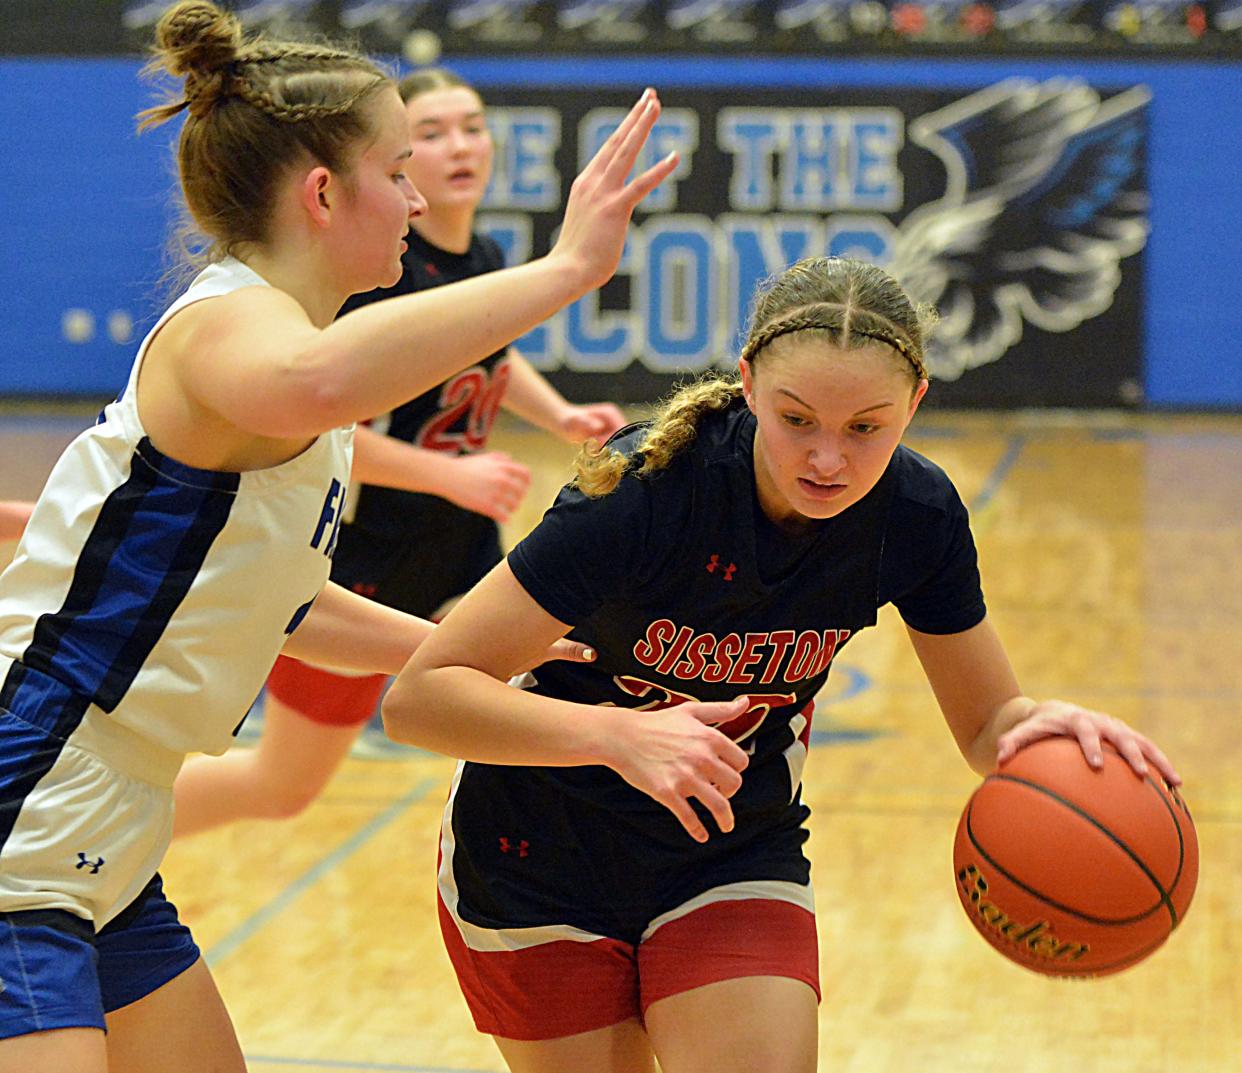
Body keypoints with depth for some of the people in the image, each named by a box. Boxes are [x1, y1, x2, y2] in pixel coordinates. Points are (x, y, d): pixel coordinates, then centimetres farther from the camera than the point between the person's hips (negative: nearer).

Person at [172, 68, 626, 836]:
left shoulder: (488, 260, 2)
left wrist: (560, 415, 7)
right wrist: (453, 474, -29)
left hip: (461, 557, 7)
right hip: (355, 565, -6)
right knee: (282, 786, 10)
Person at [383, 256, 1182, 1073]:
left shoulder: (916, 516, -16)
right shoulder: (647, 489, -30)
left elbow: (988, 725, -3)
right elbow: (418, 698, -31)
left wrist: (1046, 726, -27)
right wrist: (615, 735, -46)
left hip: (736, 860, 3)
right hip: (541, 864, -3)